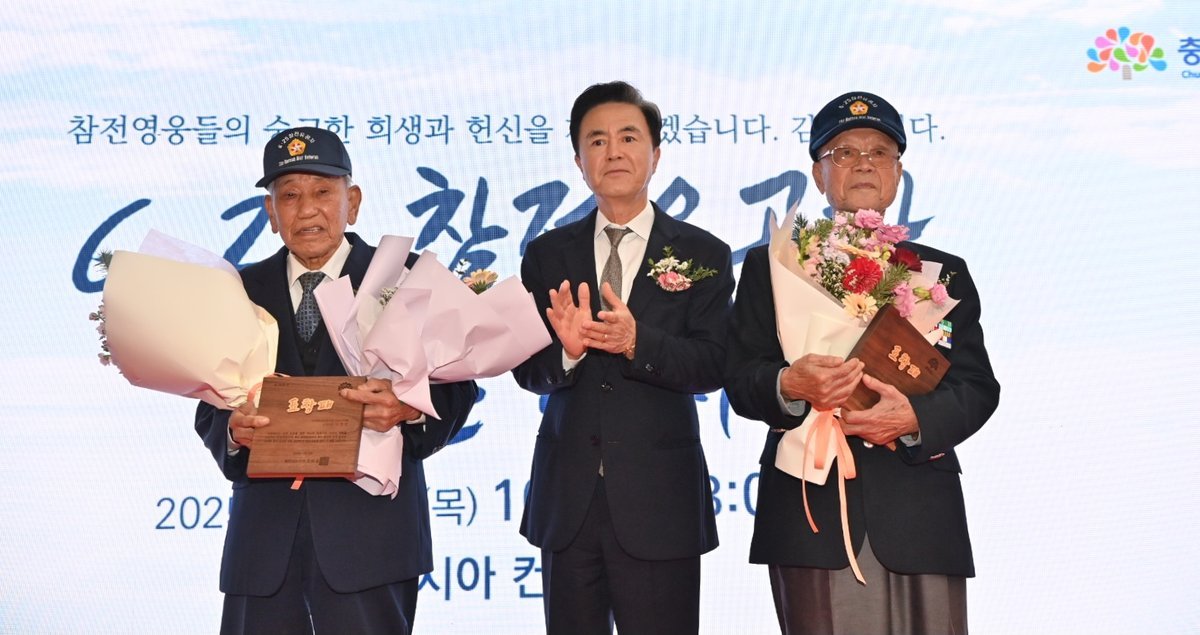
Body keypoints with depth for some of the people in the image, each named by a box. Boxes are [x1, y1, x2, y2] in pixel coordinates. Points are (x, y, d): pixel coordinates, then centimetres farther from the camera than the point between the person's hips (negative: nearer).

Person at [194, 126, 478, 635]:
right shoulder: (243, 290, 13)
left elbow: (455, 387, -1)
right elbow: (211, 407, 10)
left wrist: (409, 406, -23)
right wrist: (233, 430, -13)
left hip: (369, 522, -3)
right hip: (265, 532, 3)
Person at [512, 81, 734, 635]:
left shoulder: (703, 254, 2)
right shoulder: (547, 254, 8)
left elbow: (711, 366, -8)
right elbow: (527, 370, 2)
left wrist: (637, 342, -25)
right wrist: (564, 350, -20)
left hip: (659, 498, -2)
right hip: (566, 496, 2)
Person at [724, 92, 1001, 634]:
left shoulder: (945, 273, 16)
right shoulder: (770, 266, 12)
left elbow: (977, 387, 6)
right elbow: (739, 380, 3)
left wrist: (915, 417, -15)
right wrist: (790, 386, -20)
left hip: (920, 515, 2)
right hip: (812, 513, -1)